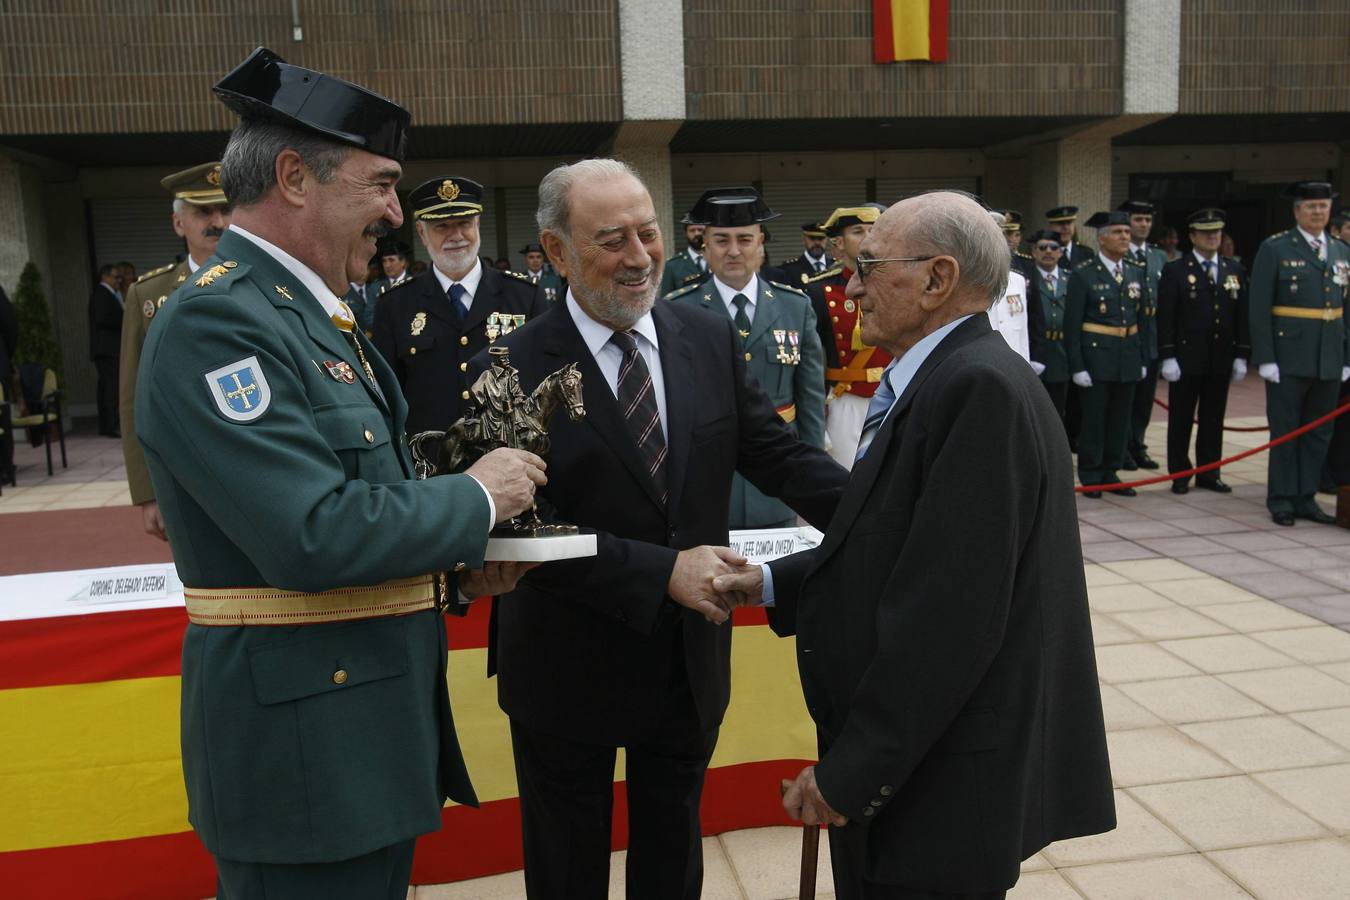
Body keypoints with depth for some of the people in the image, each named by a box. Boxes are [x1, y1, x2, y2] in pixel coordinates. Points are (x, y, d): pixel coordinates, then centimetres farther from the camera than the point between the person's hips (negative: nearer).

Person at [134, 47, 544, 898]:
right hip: (303, 745, -9)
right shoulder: (216, 323, -20)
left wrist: (453, 562, 2)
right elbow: (312, 535, -29)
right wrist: (477, 497, -15)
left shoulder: (314, 314, 10)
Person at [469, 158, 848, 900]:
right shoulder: (511, 370, -16)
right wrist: (664, 570, -25)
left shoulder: (710, 338, -3)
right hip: (570, 671, -3)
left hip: (692, 661, 4)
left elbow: (778, 455, -4)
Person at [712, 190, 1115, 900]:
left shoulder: (981, 389, -21)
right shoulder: (938, 381, 9)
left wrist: (851, 770, -20)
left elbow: (950, 610, -25)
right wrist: (771, 583, 3)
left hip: (939, 784, -9)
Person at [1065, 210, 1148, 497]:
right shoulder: (1083, 275, -6)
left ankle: (1110, 473, 21)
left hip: (1129, 355, 5)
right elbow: (1072, 325, -8)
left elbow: (1142, 318, 14)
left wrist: (1143, 358, 10)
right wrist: (1077, 366, -12)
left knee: (1121, 418, 10)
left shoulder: (1136, 272, 10)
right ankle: (1090, 477, 12)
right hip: (1097, 355, -5)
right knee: (1094, 418, 1)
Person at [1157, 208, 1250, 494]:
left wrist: (1241, 356, 5)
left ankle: (1208, 474, 19)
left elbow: (1242, 317, 11)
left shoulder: (1235, 271, 11)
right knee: (1181, 420, 4)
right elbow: (1165, 318, -6)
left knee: (1213, 420, 9)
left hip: (1221, 361, 4)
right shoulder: (1175, 271, -2)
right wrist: (1168, 357, -12)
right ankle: (1180, 475, 13)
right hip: (1186, 359, -4)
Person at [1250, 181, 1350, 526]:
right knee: (1285, 431, 1)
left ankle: (1306, 498, 18)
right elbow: (1259, 308, -8)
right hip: (1289, 358, -5)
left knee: (1319, 432, 9)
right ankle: (1281, 500, 10)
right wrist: (1265, 359, -13)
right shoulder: (1274, 249, -3)